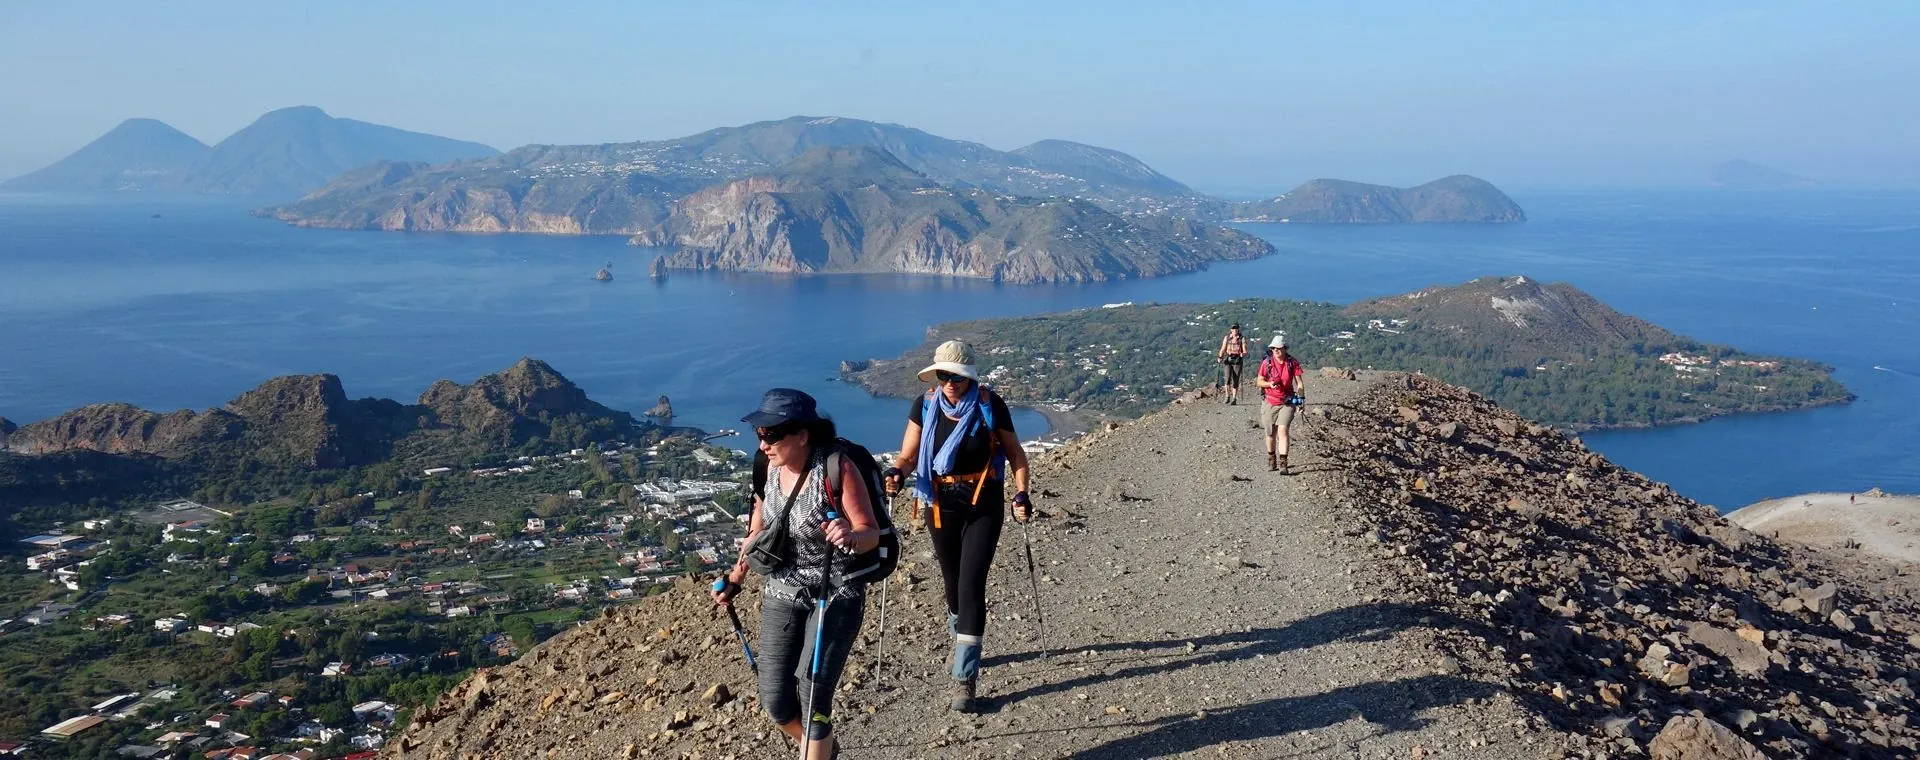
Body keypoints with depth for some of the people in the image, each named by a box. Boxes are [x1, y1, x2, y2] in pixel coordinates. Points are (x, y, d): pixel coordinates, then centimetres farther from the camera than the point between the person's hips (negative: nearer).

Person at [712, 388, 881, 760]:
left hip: (836, 597, -6)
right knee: (775, 702, 7)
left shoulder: (837, 470, -21)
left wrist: (850, 536, -41)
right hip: (781, 595, 6)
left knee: (812, 697, -12)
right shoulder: (771, 468, -3)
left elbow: (872, 533, -19)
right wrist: (736, 579, 17)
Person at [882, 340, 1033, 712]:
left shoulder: (991, 406, -11)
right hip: (942, 505, 3)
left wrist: (1021, 493, -12)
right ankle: (962, 645, 44)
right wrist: (896, 474, -24)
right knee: (952, 582, 17)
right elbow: (908, 456, -2)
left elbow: (1015, 454, -1)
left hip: (984, 505, -3)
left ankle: (965, 678, -7)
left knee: (971, 585, -10)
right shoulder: (925, 406, -6)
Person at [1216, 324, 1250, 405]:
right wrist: (1220, 357, -7)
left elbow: (1245, 351, 0)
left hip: (1237, 360, -1)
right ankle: (1228, 396, 1)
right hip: (1228, 359, 1)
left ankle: (1234, 399, 4)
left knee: (1236, 380, -3)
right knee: (1228, 378, -14)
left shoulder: (1242, 338, 5)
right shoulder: (1227, 338, 10)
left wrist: (1243, 354, -23)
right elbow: (1223, 349, 10)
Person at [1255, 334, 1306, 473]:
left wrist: (1301, 399, -11)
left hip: (1287, 402, -1)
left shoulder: (1293, 362, -6)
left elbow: (1299, 383, -1)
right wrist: (1270, 384, -19)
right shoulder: (1266, 362, -6)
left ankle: (1283, 463, -17)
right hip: (1270, 402, 1)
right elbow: (1259, 381, 1)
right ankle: (1271, 460, 33)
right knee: (1271, 434, 11)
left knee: (1282, 430, -17)